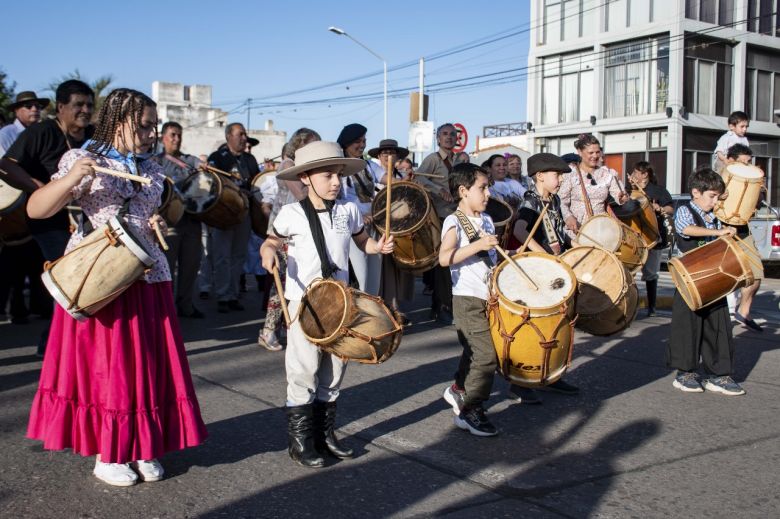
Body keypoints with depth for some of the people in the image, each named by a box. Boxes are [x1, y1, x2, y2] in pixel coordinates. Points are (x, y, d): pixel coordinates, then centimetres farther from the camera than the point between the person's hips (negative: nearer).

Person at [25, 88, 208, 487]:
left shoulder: (153, 171, 11)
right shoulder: (81, 159, -4)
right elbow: (35, 210, -11)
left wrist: (158, 225, 3)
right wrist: (71, 179, -26)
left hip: (147, 276, 5)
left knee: (148, 364, 7)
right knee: (102, 364, 3)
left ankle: (141, 447, 21)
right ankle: (106, 454, 17)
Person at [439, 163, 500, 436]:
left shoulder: (486, 219, 12)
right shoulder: (454, 222, -13)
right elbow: (444, 258, -28)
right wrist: (477, 245, -33)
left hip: (489, 297, 8)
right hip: (468, 299, -8)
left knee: (475, 351, 20)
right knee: (487, 354, -11)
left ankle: (458, 390, 41)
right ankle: (470, 411, 2)